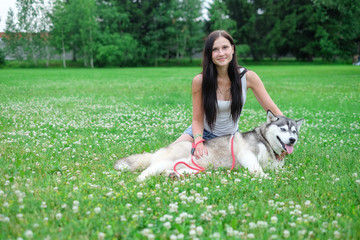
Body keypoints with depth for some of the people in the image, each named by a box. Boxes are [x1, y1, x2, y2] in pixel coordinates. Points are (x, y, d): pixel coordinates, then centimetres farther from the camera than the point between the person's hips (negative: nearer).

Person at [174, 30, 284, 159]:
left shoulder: (248, 77, -18)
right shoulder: (200, 81, -20)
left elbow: (272, 109, -15)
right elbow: (197, 119, -14)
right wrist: (198, 142, -33)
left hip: (231, 135, 2)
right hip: (203, 133, -2)